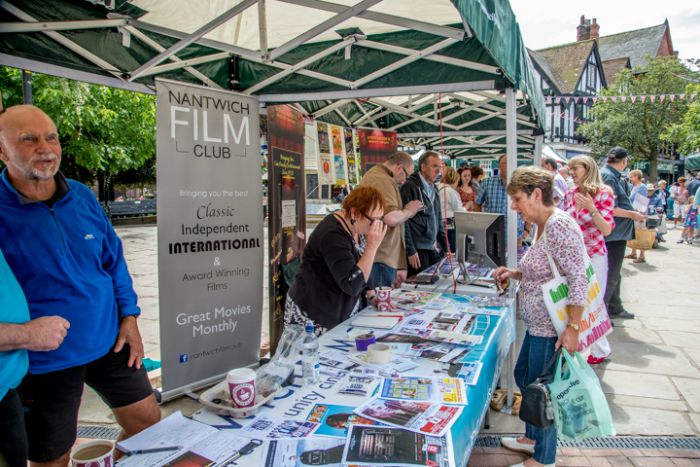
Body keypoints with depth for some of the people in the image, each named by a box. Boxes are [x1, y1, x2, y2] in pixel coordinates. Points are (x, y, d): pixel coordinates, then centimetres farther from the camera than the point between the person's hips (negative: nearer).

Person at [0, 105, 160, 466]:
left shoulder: (82, 197, 0)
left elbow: (114, 260, 7)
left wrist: (129, 317, 3)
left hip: (109, 342, 4)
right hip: (42, 361, -4)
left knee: (147, 421, 14)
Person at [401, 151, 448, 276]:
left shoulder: (433, 188, 15)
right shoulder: (410, 186, -9)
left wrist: (445, 247, 15)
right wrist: (410, 251, -15)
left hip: (434, 249, 8)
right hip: (418, 250, -7)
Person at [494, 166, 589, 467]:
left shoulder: (560, 225, -21)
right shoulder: (541, 226, 9)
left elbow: (579, 279, -25)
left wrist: (573, 328, -27)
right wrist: (514, 273, 6)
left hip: (552, 328, -10)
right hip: (537, 324, 10)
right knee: (523, 375, 23)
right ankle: (533, 438, 44)